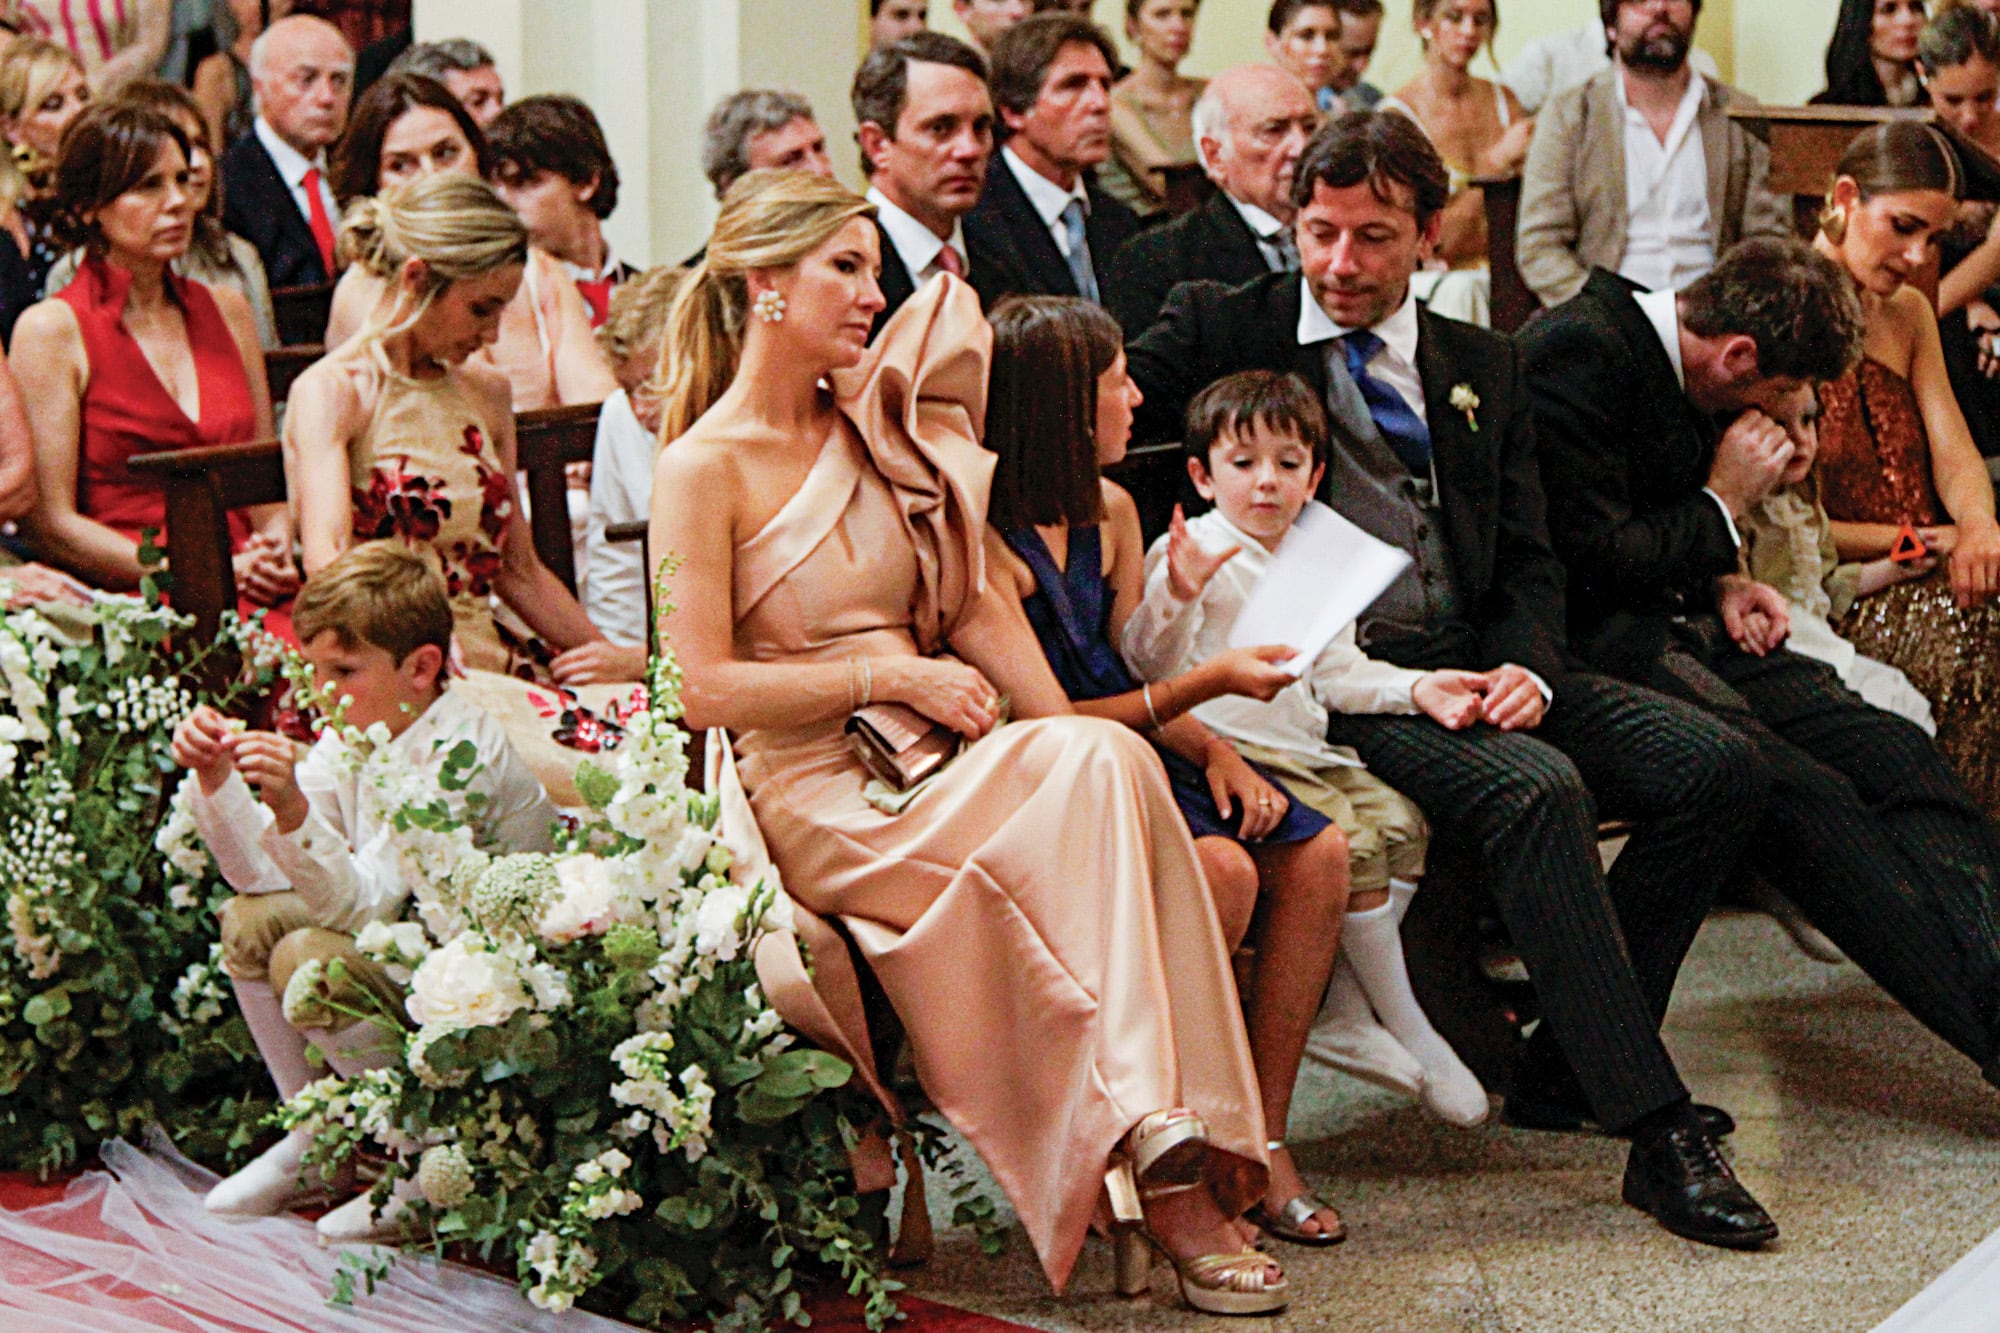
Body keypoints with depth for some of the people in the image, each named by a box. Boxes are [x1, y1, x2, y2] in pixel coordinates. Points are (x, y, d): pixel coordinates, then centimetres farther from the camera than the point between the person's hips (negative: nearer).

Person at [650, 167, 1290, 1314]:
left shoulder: (877, 433, 18)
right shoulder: (705, 466, -2)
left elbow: (976, 604, 11)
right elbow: (704, 689, -9)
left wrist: (1075, 743, -3)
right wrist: (892, 675, -12)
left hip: (935, 770, 6)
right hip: (818, 797, -6)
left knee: (1100, 762, -27)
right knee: (1105, 769, -28)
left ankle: (1159, 1154, -30)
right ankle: (1166, 1177, -30)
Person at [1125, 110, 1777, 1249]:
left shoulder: (1483, 366, 19)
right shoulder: (1225, 329, 6)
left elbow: (1529, 559, 15)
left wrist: (1530, 666, -4)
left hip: (1478, 663, 6)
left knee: (1719, 768, -13)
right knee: (1536, 787, -33)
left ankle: (1570, 1069, -3)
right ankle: (1659, 1132, -30)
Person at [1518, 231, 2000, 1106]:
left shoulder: (1666, 353, 14)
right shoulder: (1579, 352, -16)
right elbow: (1590, 558, -20)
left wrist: (1719, 585, 6)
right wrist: (1722, 508, -6)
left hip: (1670, 625, 9)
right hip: (1593, 640, -9)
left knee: (1895, 752, -13)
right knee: (1802, 795, -28)